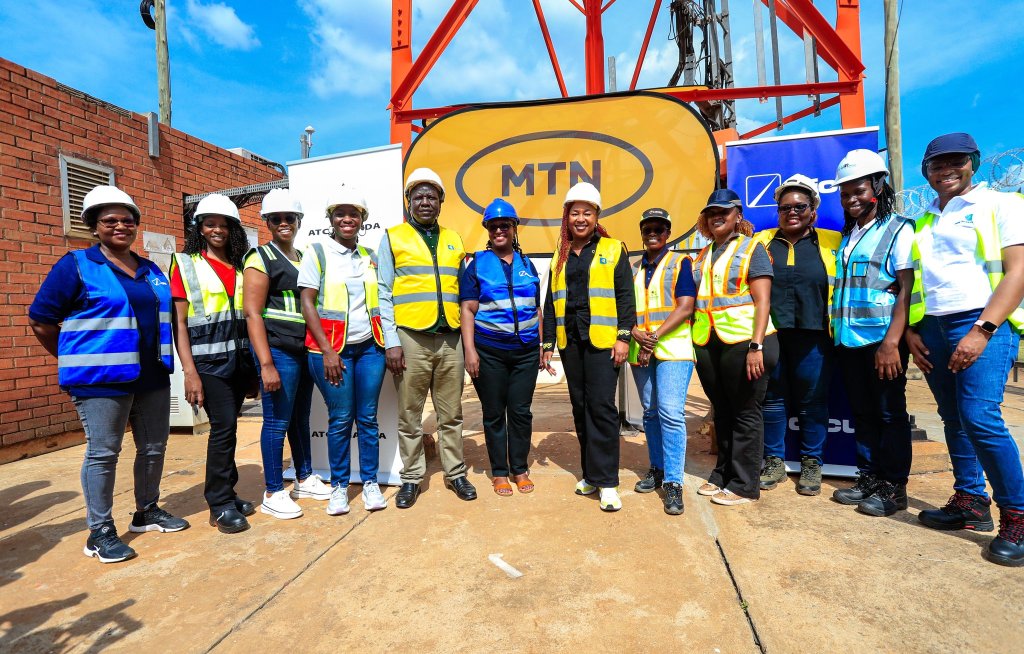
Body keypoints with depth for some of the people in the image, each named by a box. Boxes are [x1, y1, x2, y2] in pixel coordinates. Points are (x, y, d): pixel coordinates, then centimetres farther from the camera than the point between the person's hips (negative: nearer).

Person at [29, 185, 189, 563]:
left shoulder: (151, 271, 13)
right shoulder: (76, 265, -3)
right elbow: (40, 320, -2)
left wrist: (159, 359, 14)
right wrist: (75, 361, 2)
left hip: (152, 377, 6)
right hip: (102, 379, -5)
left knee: (154, 447, 11)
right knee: (103, 452, 1)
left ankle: (147, 511, 29)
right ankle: (100, 532, 13)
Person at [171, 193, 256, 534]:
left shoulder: (241, 266, 13)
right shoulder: (185, 264, 1)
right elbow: (178, 322, -4)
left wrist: (255, 363, 8)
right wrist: (190, 372, -12)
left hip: (241, 360, 4)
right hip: (208, 361, -4)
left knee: (226, 427, 10)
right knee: (224, 426, -7)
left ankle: (225, 495, 23)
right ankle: (220, 505, 6)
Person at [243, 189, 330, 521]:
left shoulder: (303, 258, 16)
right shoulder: (261, 259, -5)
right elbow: (252, 312, -12)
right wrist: (266, 364, -18)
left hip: (304, 350, 7)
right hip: (278, 351, -7)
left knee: (301, 418, 15)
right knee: (277, 422, 0)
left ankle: (305, 479, 29)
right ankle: (273, 494, 13)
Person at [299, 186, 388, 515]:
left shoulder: (369, 256, 12)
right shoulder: (317, 253, 1)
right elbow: (307, 303, -4)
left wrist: (388, 341, 3)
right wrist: (327, 350, -11)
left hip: (369, 347, 3)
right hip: (332, 350, -3)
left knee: (368, 417, 6)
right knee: (340, 420, 3)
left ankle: (370, 482, 20)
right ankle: (339, 485, 19)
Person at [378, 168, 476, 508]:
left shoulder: (454, 240, 15)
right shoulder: (393, 238, 5)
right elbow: (384, 293, 0)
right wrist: (391, 342, -7)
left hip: (450, 339, 3)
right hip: (410, 339, -2)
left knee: (451, 414, 10)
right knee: (410, 416, 6)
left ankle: (455, 473, 24)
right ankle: (411, 478, 21)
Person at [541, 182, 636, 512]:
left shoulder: (613, 249, 4)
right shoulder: (560, 255, 15)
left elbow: (625, 295, -1)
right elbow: (550, 302, 16)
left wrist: (624, 336, -10)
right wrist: (548, 343, 11)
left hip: (602, 339, -4)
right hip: (569, 341, 5)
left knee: (601, 406, -7)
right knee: (580, 407, 9)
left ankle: (606, 481, 2)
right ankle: (591, 472, 22)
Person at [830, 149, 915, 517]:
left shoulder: (898, 231, -3)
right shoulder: (848, 236, 16)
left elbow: (906, 290, -11)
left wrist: (892, 342, -20)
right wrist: (835, 333, 9)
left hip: (881, 340, -6)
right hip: (848, 341, 6)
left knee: (890, 414, 2)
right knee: (862, 414, 12)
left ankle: (894, 487, 13)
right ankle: (868, 478, 22)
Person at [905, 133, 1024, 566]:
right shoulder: (923, 224, 17)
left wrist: (982, 331, -17)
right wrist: (911, 331, 4)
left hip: (982, 324, -5)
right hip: (933, 329, 5)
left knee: (980, 417, -16)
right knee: (954, 419, 9)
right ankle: (970, 502, 20)